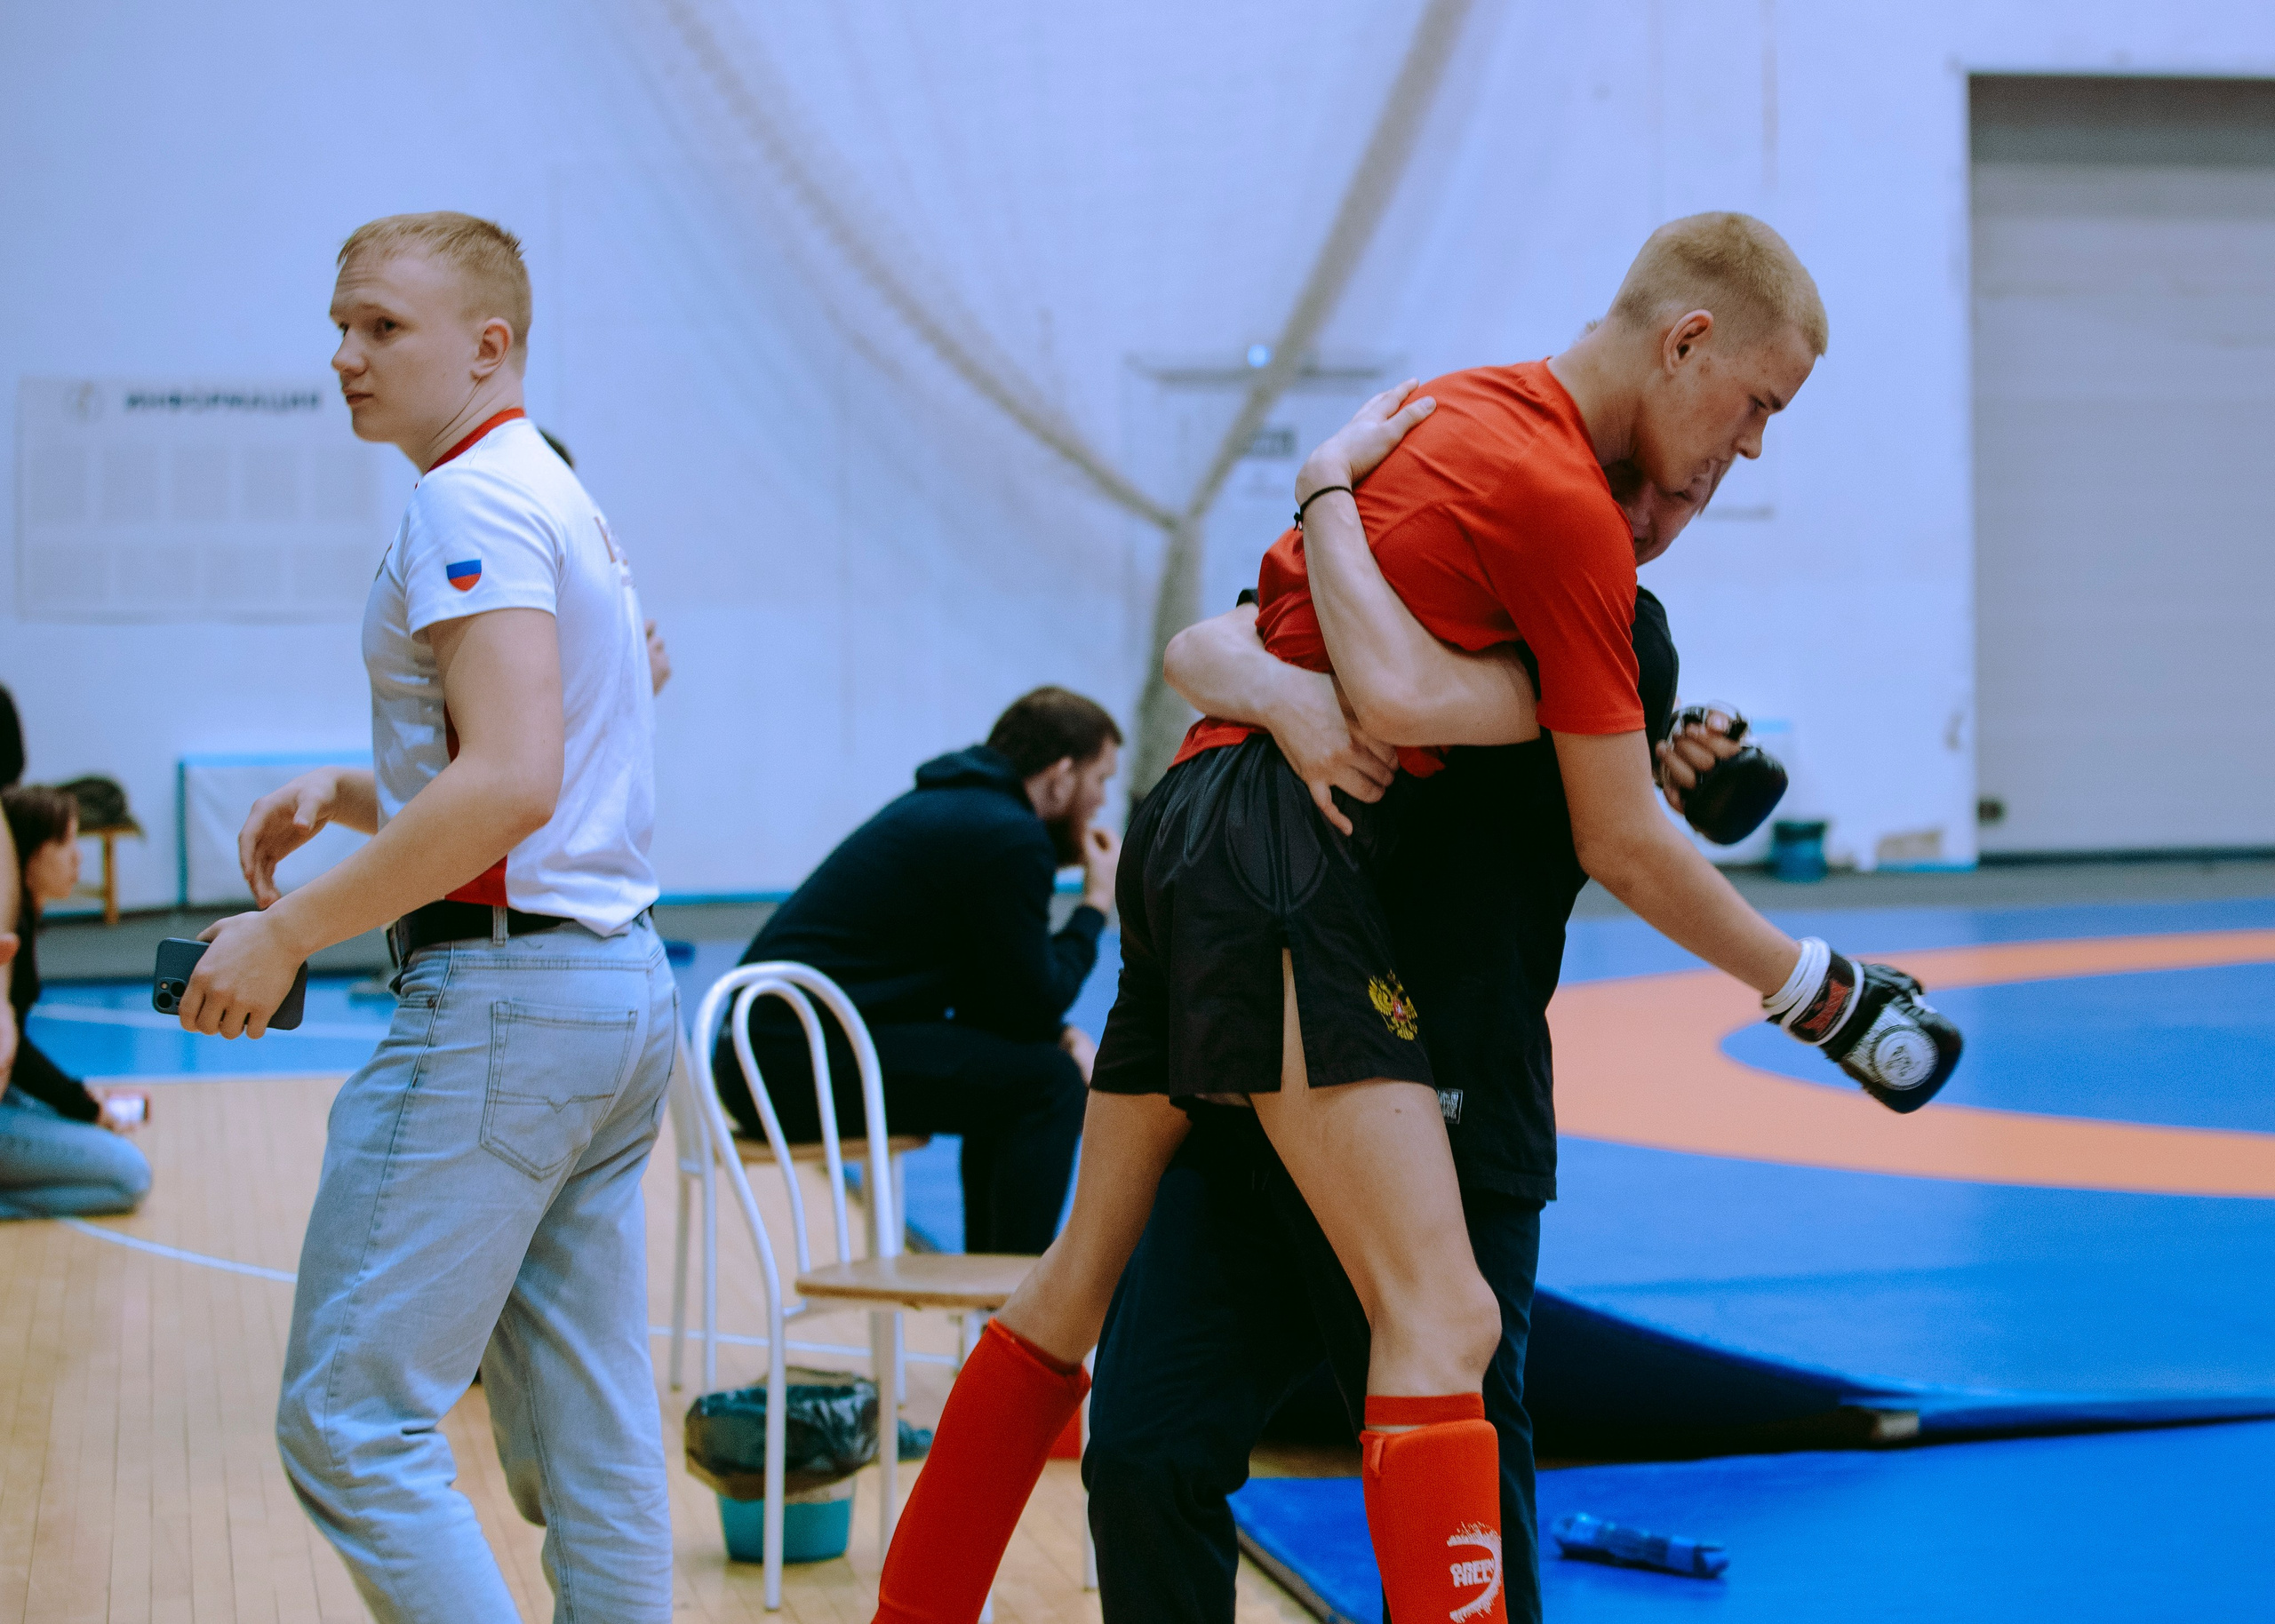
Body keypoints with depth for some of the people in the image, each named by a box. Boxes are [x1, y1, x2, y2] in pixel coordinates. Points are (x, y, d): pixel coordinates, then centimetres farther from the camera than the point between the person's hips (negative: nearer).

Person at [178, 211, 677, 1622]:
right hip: (622, 988, 10)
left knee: (350, 1425, -8)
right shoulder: (561, 498, 20)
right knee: (592, 1442, 10)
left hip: (504, 1001, -10)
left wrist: (288, 930, -18)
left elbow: (513, 783, -23)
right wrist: (349, 794, 14)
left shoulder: (471, 500, -11)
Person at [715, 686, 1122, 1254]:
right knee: (1046, 1080, -12)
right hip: (802, 1063, -11)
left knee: (1007, 1071, 23)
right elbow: (1030, 1007, -9)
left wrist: (1061, 1035, 6)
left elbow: (987, 997, 23)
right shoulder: (1009, 839, -13)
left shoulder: (958, 811, 18)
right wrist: (1095, 906, 4)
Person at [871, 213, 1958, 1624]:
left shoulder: (1452, 407, 15)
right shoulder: (1568, 505, -10)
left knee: (1088, 1279, 19)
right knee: (1442, 1322, -16)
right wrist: (1821, 993, 2)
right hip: (1289, 857, -10)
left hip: (1190, 829, 10)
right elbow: (1622, 847, -8)